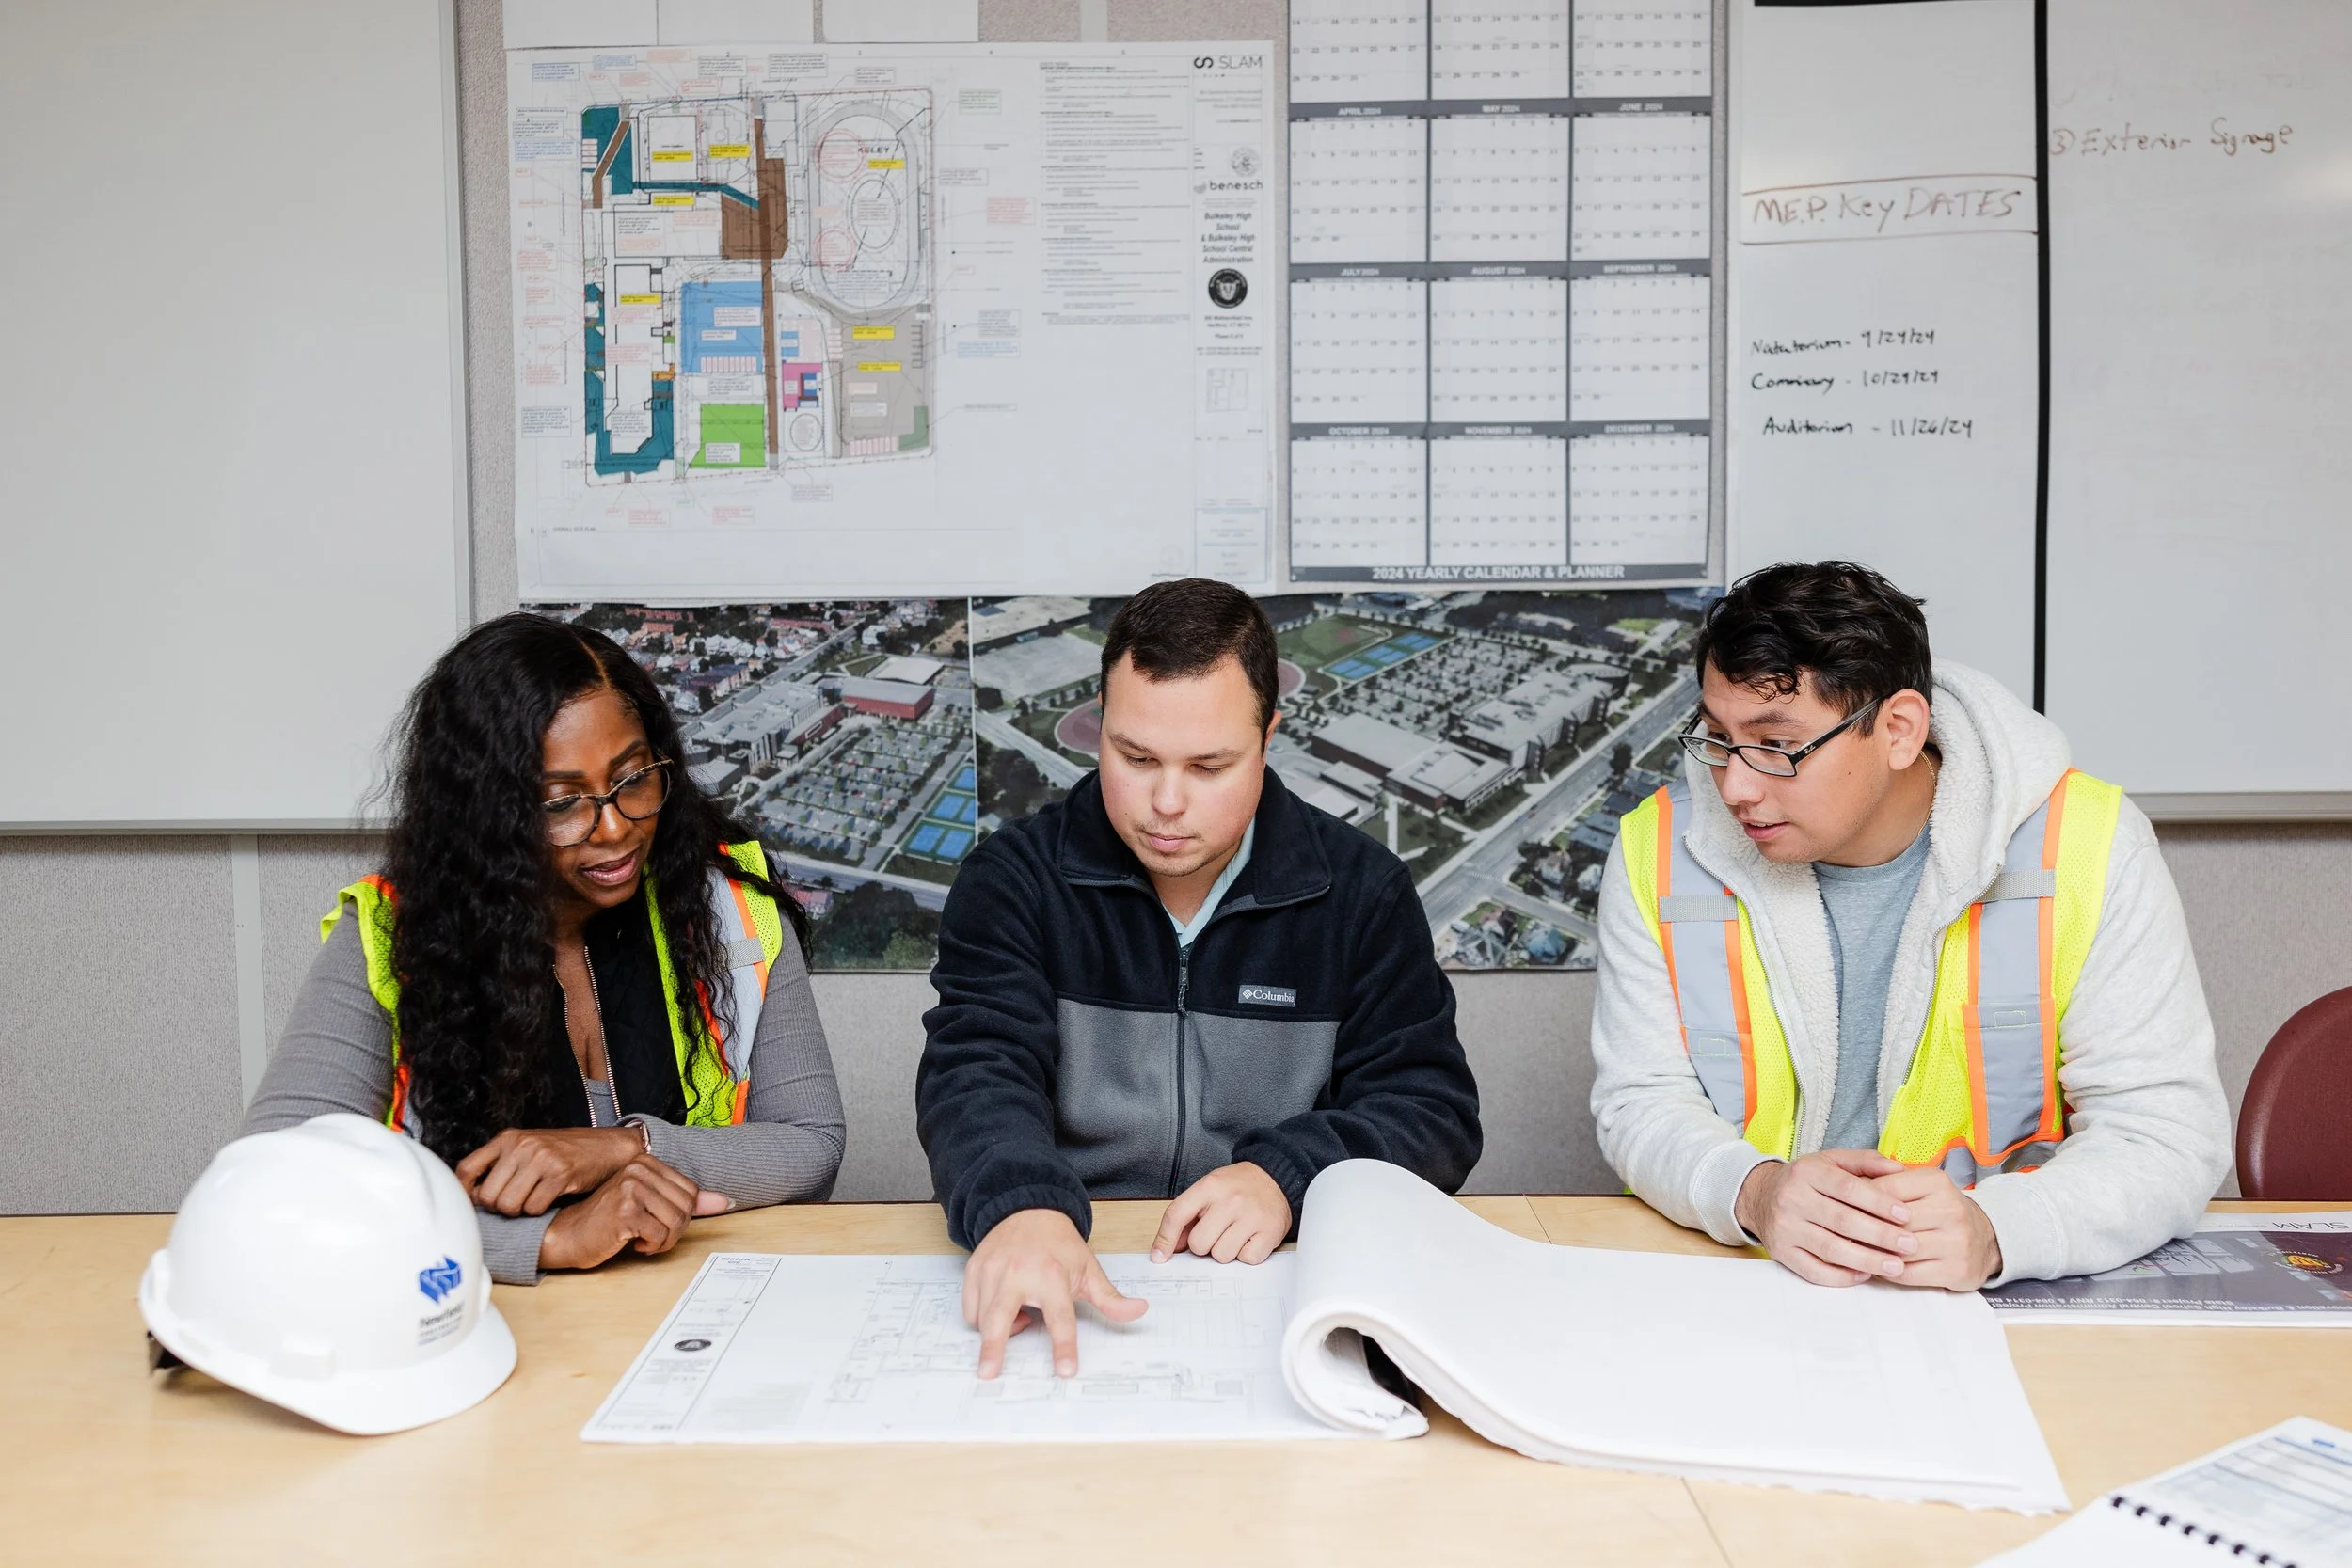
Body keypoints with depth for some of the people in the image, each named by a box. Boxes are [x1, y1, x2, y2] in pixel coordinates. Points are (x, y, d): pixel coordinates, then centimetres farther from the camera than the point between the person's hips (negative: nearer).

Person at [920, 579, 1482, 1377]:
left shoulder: (1362, 892, 4)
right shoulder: (1013, 879, 0)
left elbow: (1433, 1108, 2)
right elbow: (977, 1071, -12)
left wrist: (1286, 1176, -18)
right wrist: (1020, 1205, -35)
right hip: (1052, 1287, 1)